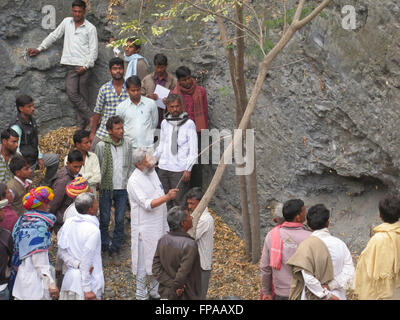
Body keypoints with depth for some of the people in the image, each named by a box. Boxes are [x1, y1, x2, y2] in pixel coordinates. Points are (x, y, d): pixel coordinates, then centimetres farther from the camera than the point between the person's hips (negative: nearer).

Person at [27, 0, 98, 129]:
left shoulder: (90, 28, 2)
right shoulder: (67, 22, 13)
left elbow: (94, 50, 0)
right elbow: (54, 36, 20)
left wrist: (86, 66, -10)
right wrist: (39, 49, 16)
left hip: (83, 66, -3)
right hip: (71, 65, 3)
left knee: (83, 96, -4)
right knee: (72, 93, -10)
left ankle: (82, 126, 2)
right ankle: (91, 118, -4)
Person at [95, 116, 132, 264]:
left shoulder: (127, 145, 5)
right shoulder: (101, 146, -4)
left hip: (122, 189, 2)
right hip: (106, 188, -2)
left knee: (120, 221, 3)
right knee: (104, 220, 4)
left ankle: (115, 250, 12)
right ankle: (104, 246, 18)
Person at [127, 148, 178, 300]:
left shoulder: (152, 172, 7)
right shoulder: (134, 181, -20)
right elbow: (147, 204, -27)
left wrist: (165, 224, 21)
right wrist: (167, 197, -37)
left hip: (159, 226, 8)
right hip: (144, 229, -8)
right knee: (143, 261, 2)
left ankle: (155, 292, 31)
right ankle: (141, 294, 14)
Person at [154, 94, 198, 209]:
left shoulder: (189, 124, -1)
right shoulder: (164, 123, 11)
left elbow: (193, 151, -3)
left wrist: (188, 169, -11)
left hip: (180, 170, -4)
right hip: (163, 168, 4)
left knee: (179, 201, -7)